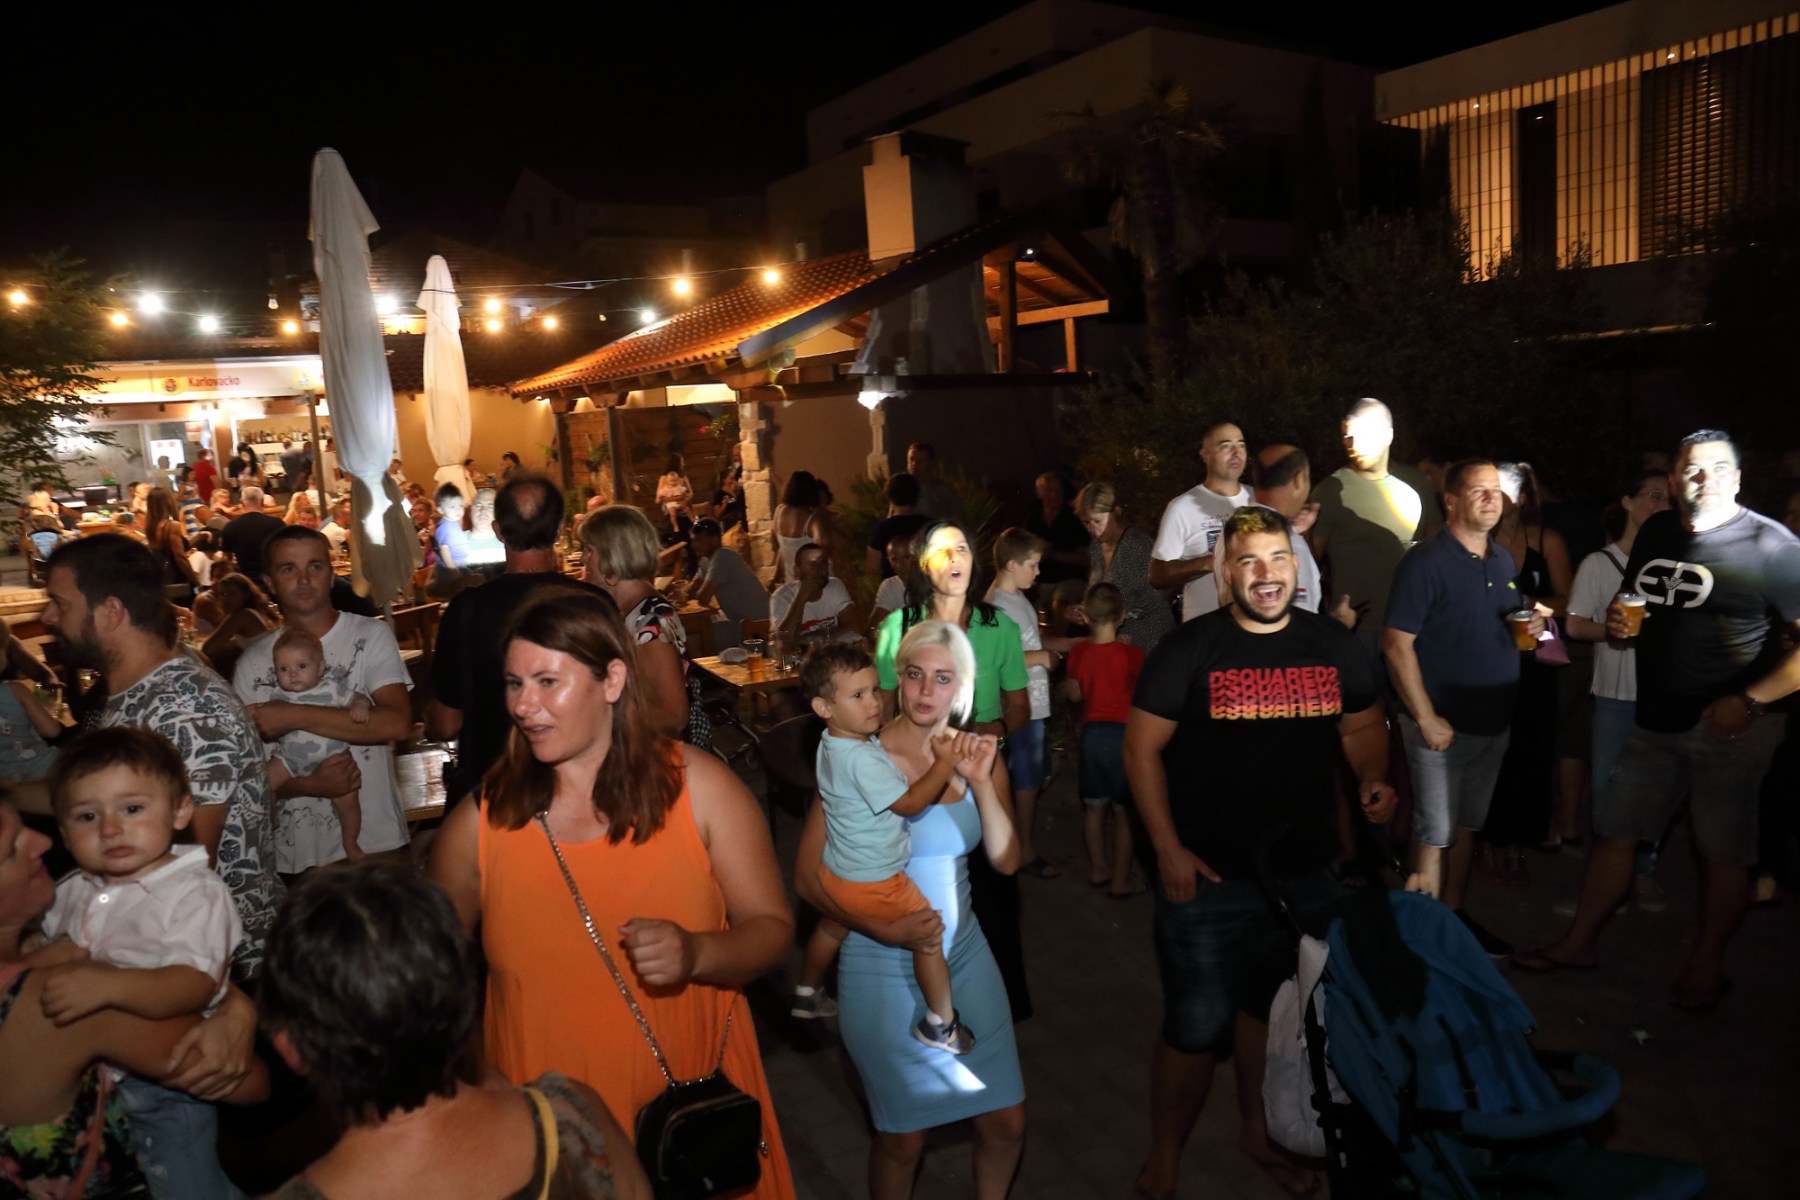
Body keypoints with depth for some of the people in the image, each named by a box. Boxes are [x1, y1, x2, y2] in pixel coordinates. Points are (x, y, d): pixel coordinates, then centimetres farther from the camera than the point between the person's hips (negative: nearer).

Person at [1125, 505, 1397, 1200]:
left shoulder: (1332, 644, 2)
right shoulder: (1188, 649, -9)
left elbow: (1362, 726, 15)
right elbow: (1142, 750, -7)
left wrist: (1372, 777, -7)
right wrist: (1168, 850, -12)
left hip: (1305, 872, 4)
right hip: (1207, 876, -4)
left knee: (1275, 1010, 21)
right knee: (1196, 1027, 4)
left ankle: (1257, 1132, 45)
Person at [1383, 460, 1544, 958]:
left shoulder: (1503, 560, 10)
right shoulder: (1426, 561, -14)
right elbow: (1397, 644, -18)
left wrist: (1532, 628, -2)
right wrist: (1426, 718, -20)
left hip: (1492, 722, 7)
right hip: (1442, 723, -7)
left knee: (1468, 825, 18)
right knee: (1435, 834, 0)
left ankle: (1455, 915, 31)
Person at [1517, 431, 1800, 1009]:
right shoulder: (1656, 533, 8)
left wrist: (1749, 701, -24)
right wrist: (1618, 624, -1)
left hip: (1728, 724, -6)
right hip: (1656, 719, 6)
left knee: (1723, 850, 7)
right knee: (1613, 829, 11)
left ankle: (1706, 964, 24)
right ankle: (1580, 941, 24)